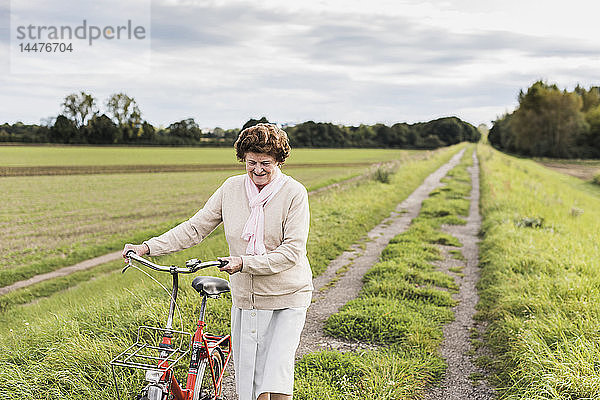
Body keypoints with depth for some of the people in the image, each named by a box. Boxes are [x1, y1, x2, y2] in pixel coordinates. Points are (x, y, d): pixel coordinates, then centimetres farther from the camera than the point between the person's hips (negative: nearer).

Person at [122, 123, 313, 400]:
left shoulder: (294, 193, -11)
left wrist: (244, 262, -26)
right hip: (245, 298, 4)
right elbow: (195, 227, 3)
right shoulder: (232, 188, 1)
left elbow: (292, 251, -17)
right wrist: (147, 247, -5)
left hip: (287, 298, -3)